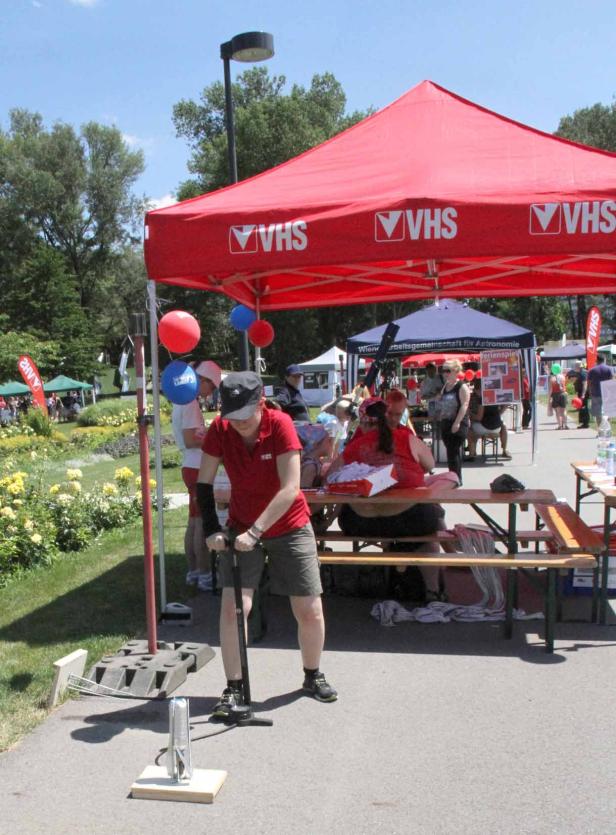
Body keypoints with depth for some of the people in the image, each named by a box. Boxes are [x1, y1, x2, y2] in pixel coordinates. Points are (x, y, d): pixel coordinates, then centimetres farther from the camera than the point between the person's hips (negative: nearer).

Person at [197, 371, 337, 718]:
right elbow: (204, 484, -7)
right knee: (233, 607, -11)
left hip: (290, 527, -1)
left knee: (310, 611, 0)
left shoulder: (280, 425, -23)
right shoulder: (220, 430, -14)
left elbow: (289, 488, -28)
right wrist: (212, 530, -18)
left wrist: (256, 531, -32)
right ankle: (234, 688, 6)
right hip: (241, 529, 2)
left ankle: (313, 675, 27)